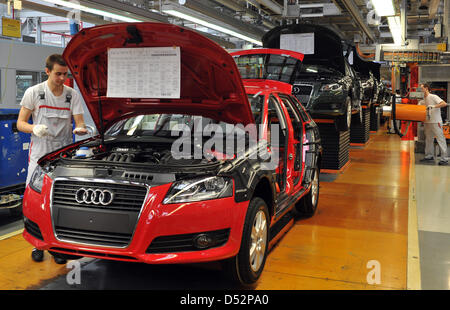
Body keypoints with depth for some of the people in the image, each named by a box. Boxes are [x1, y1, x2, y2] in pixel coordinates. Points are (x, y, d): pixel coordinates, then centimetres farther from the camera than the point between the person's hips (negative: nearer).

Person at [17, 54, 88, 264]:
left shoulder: (73, 95, 5)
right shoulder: (33, 93, 0)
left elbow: (79, 123, 2)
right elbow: (20, 123, 2)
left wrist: (80, 129, -23)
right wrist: (34, 128, -20)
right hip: (39, 154, -1)